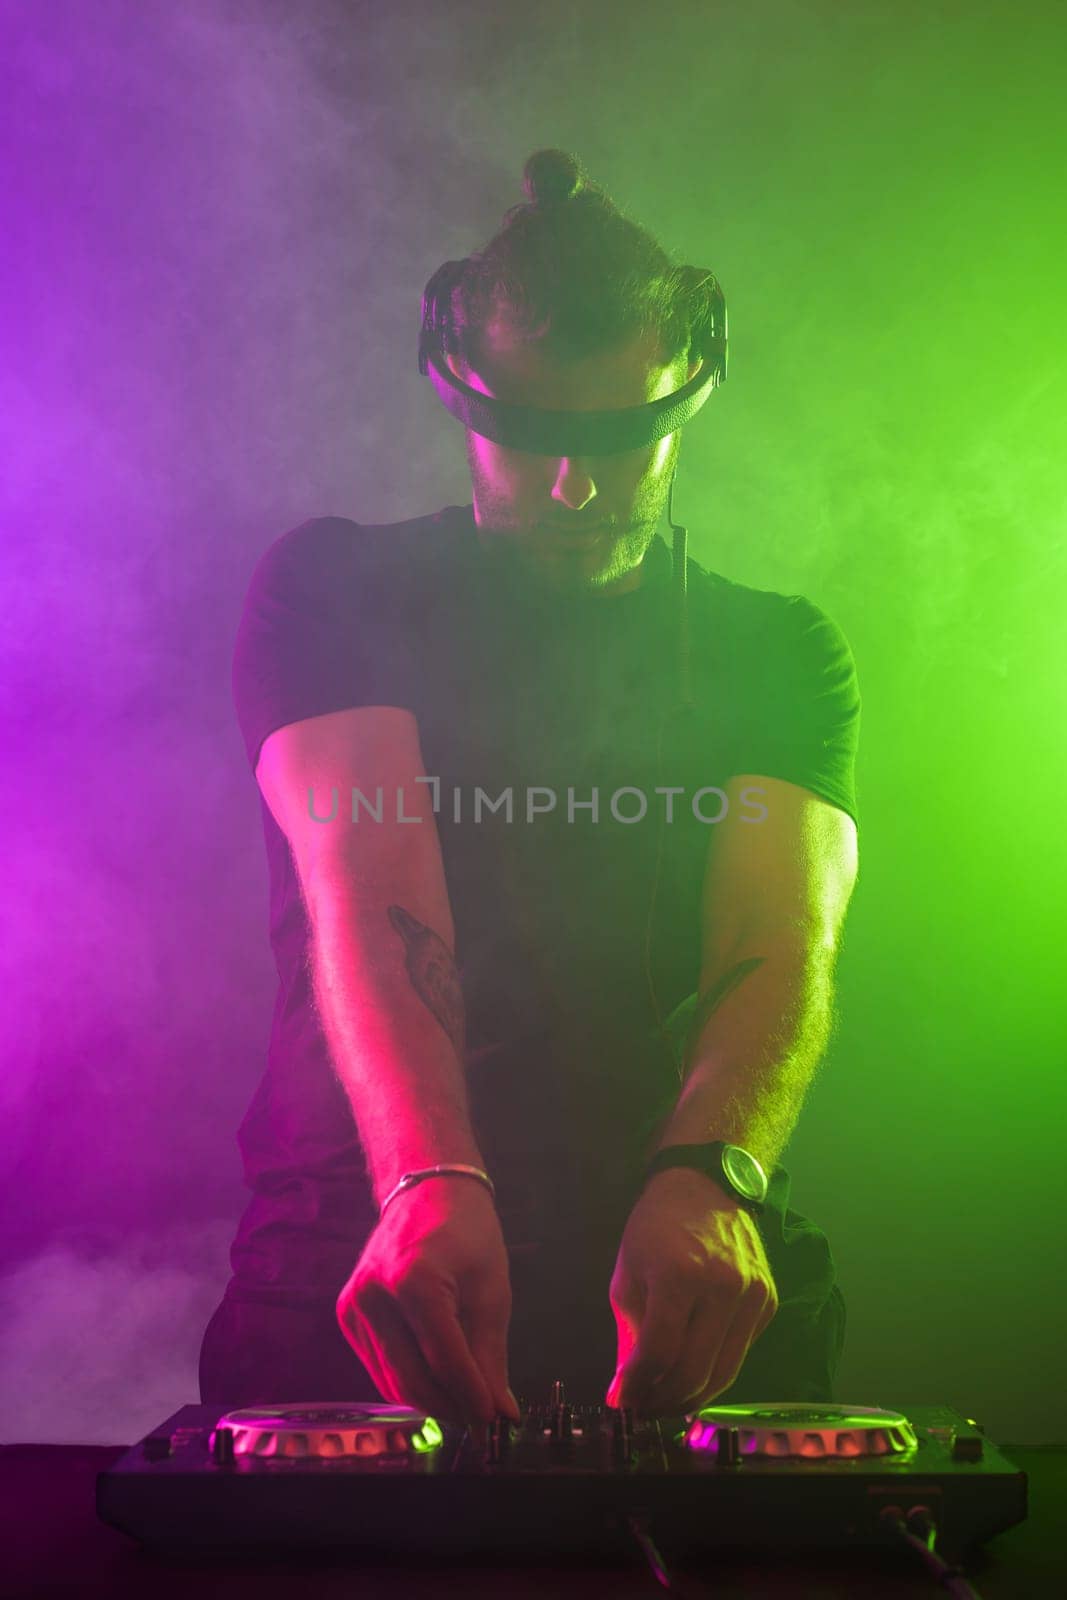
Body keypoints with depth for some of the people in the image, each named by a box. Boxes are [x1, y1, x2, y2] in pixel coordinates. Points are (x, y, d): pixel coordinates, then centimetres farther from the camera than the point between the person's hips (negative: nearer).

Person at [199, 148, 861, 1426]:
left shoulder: (779, 650, 12)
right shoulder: (333, 589, 7)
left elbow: (784, 947, -3)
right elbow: (366, 894, -9)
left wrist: (707, 1178, -25)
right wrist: (431, 1180, -28)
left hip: (680, 1263, 2)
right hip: (357, 1232, -1)